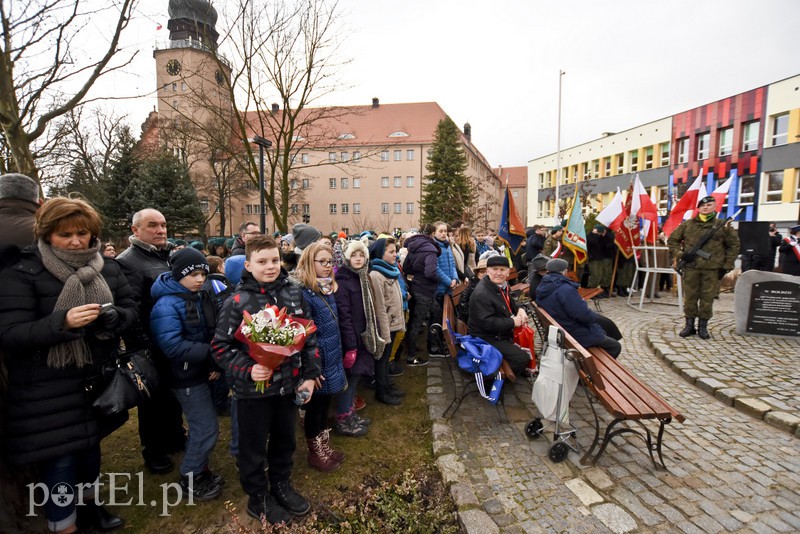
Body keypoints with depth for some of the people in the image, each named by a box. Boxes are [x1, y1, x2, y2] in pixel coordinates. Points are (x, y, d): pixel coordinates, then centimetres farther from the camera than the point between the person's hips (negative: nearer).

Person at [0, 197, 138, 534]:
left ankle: (89, 506, 46)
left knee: (90, 446, 22)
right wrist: (62, 321, -33)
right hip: (47, 390, -4)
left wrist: (112, 316, -20)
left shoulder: (107, 268, 0)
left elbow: (130, 308, 2)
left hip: (96, 379, 5)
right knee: (59, 461, 4)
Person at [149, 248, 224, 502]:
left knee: (200, 425, 19)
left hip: (202, 372, 8)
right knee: (207, 428, -1)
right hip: (187, 377, -8)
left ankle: (198, 470, 37)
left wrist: (215, 362, -4)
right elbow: (173, 346, -28)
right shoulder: (167, 305, -21)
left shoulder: (201, 296, 4)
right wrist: (210, 353, -23)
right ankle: (189, 481, 19)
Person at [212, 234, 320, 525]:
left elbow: (309, 335, 3)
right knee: (254, 447, 16)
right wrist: (246, 370, -23)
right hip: (253, 389, -3)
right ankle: (258, 497, 39)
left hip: (289, 384, 4)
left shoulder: (294, 292, -3)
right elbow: (220, 345, -9)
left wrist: (309, 375, 1)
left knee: (285, 440, 22)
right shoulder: (238, 301, -14)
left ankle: (281, 485, 46)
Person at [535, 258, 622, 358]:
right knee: (616, 346, 12)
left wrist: (581, 303, 9)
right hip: (577, 335, -9)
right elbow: (583, 315, -27)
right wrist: (594, 316, -5)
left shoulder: (541, 288, 1)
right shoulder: (565, 289, -27)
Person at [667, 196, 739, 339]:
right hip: (691, 268, 1)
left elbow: (734, 245, 10)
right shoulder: (687, 224, 7)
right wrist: (679, 254, 0)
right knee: (690, 297, 5)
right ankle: (689, 325, 15)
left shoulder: (722, 226, 5)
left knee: (707, 298, 4)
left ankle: (703, 326, 15)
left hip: (712, 269, 0)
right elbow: (672, 240, 14)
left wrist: (727, 265, 3)